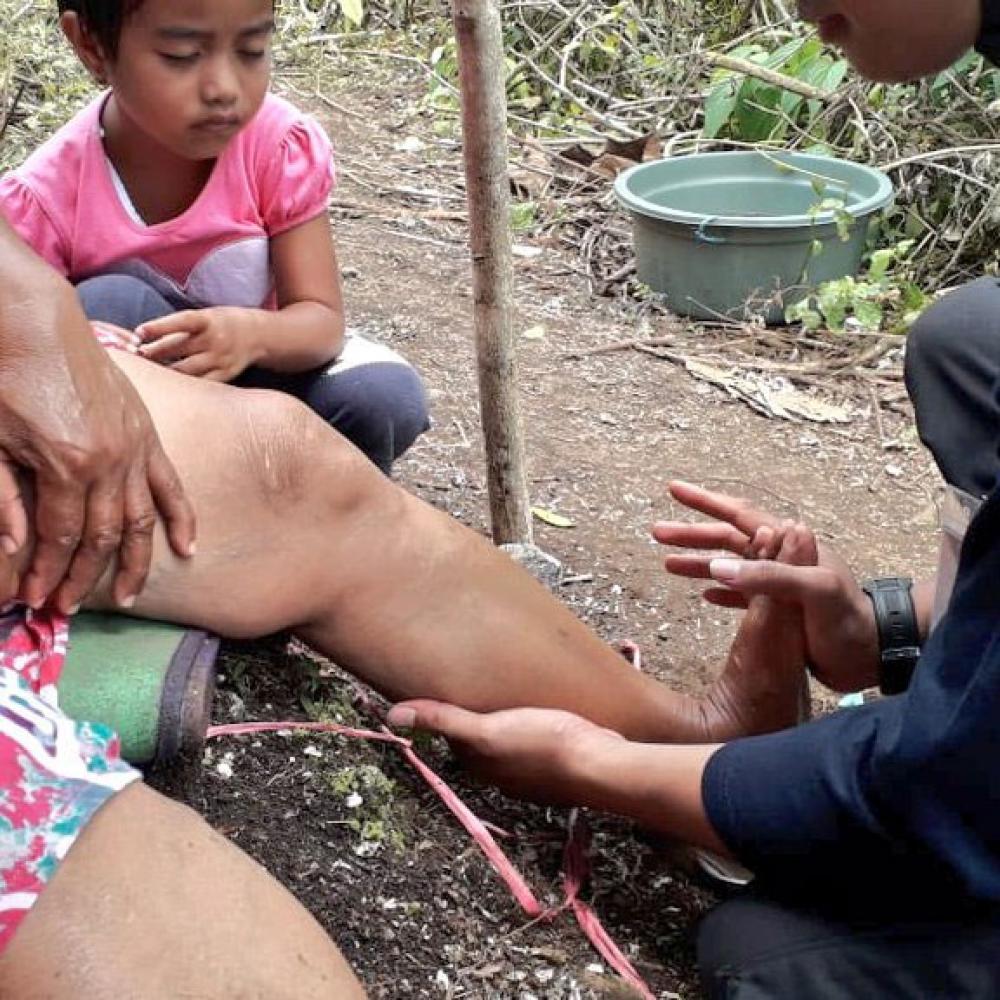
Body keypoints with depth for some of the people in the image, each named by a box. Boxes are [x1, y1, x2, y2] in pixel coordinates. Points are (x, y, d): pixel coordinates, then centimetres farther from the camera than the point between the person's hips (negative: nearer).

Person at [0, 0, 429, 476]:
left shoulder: (285, 146, -20)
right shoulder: (41, 201, -24)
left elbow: (320, 317, -22)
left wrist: (253, 333, -46)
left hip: (252, 367, 1)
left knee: (385, 398, -27)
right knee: (108, 303, -32)